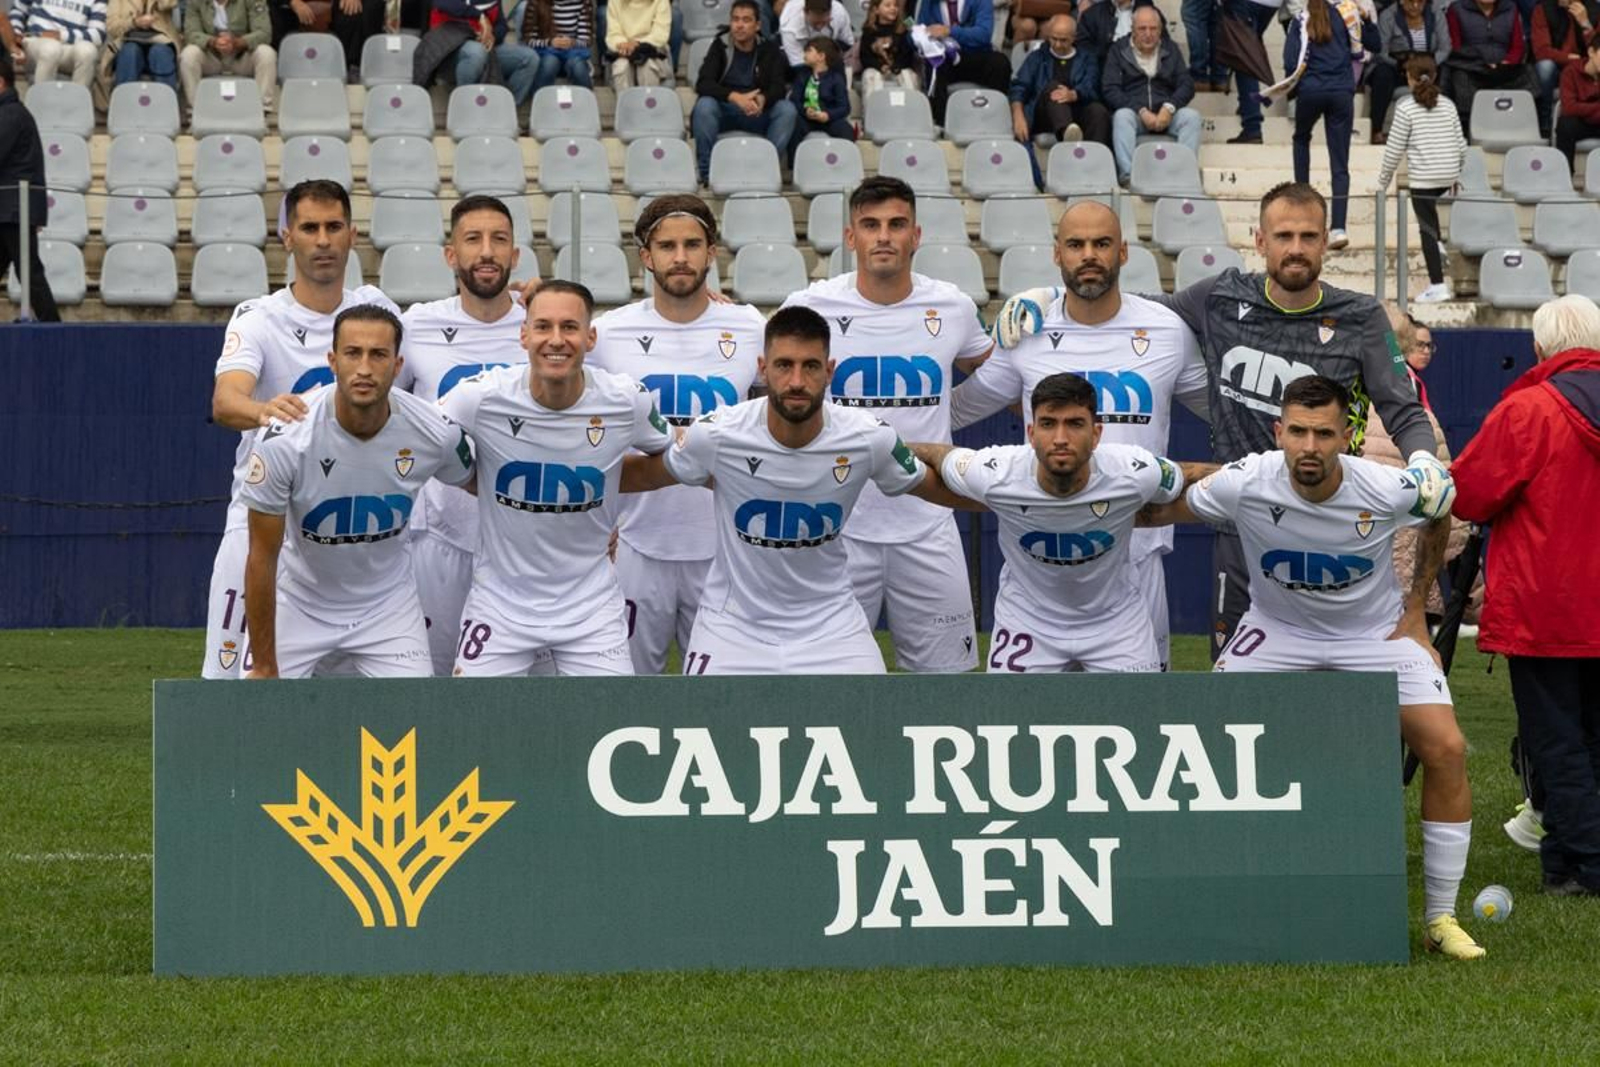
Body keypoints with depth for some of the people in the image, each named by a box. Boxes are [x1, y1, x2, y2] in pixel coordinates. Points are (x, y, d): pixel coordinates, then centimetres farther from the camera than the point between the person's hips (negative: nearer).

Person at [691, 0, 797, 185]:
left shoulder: (769, 49, 2)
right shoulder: (720, 46, -2)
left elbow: (779, 87, -7)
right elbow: (703, 84, -14)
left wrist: (763, 99, -33)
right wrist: (735, 97, -33)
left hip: (758, 113, 1)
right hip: (724, 110, -1)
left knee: (787, 110, -26)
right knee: (704, 105, -32)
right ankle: (707, 173, -23)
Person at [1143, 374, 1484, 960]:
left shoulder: (1388, 491, -26)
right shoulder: (1244, 483, -27)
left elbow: (1441, 517, -1)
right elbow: (1161, 511, -6)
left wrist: (1416, 605, 0)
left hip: (1376, 630, 0)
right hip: (1277, 628, 1)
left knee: (1445, 750, -15)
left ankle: (1441, 920, -1)